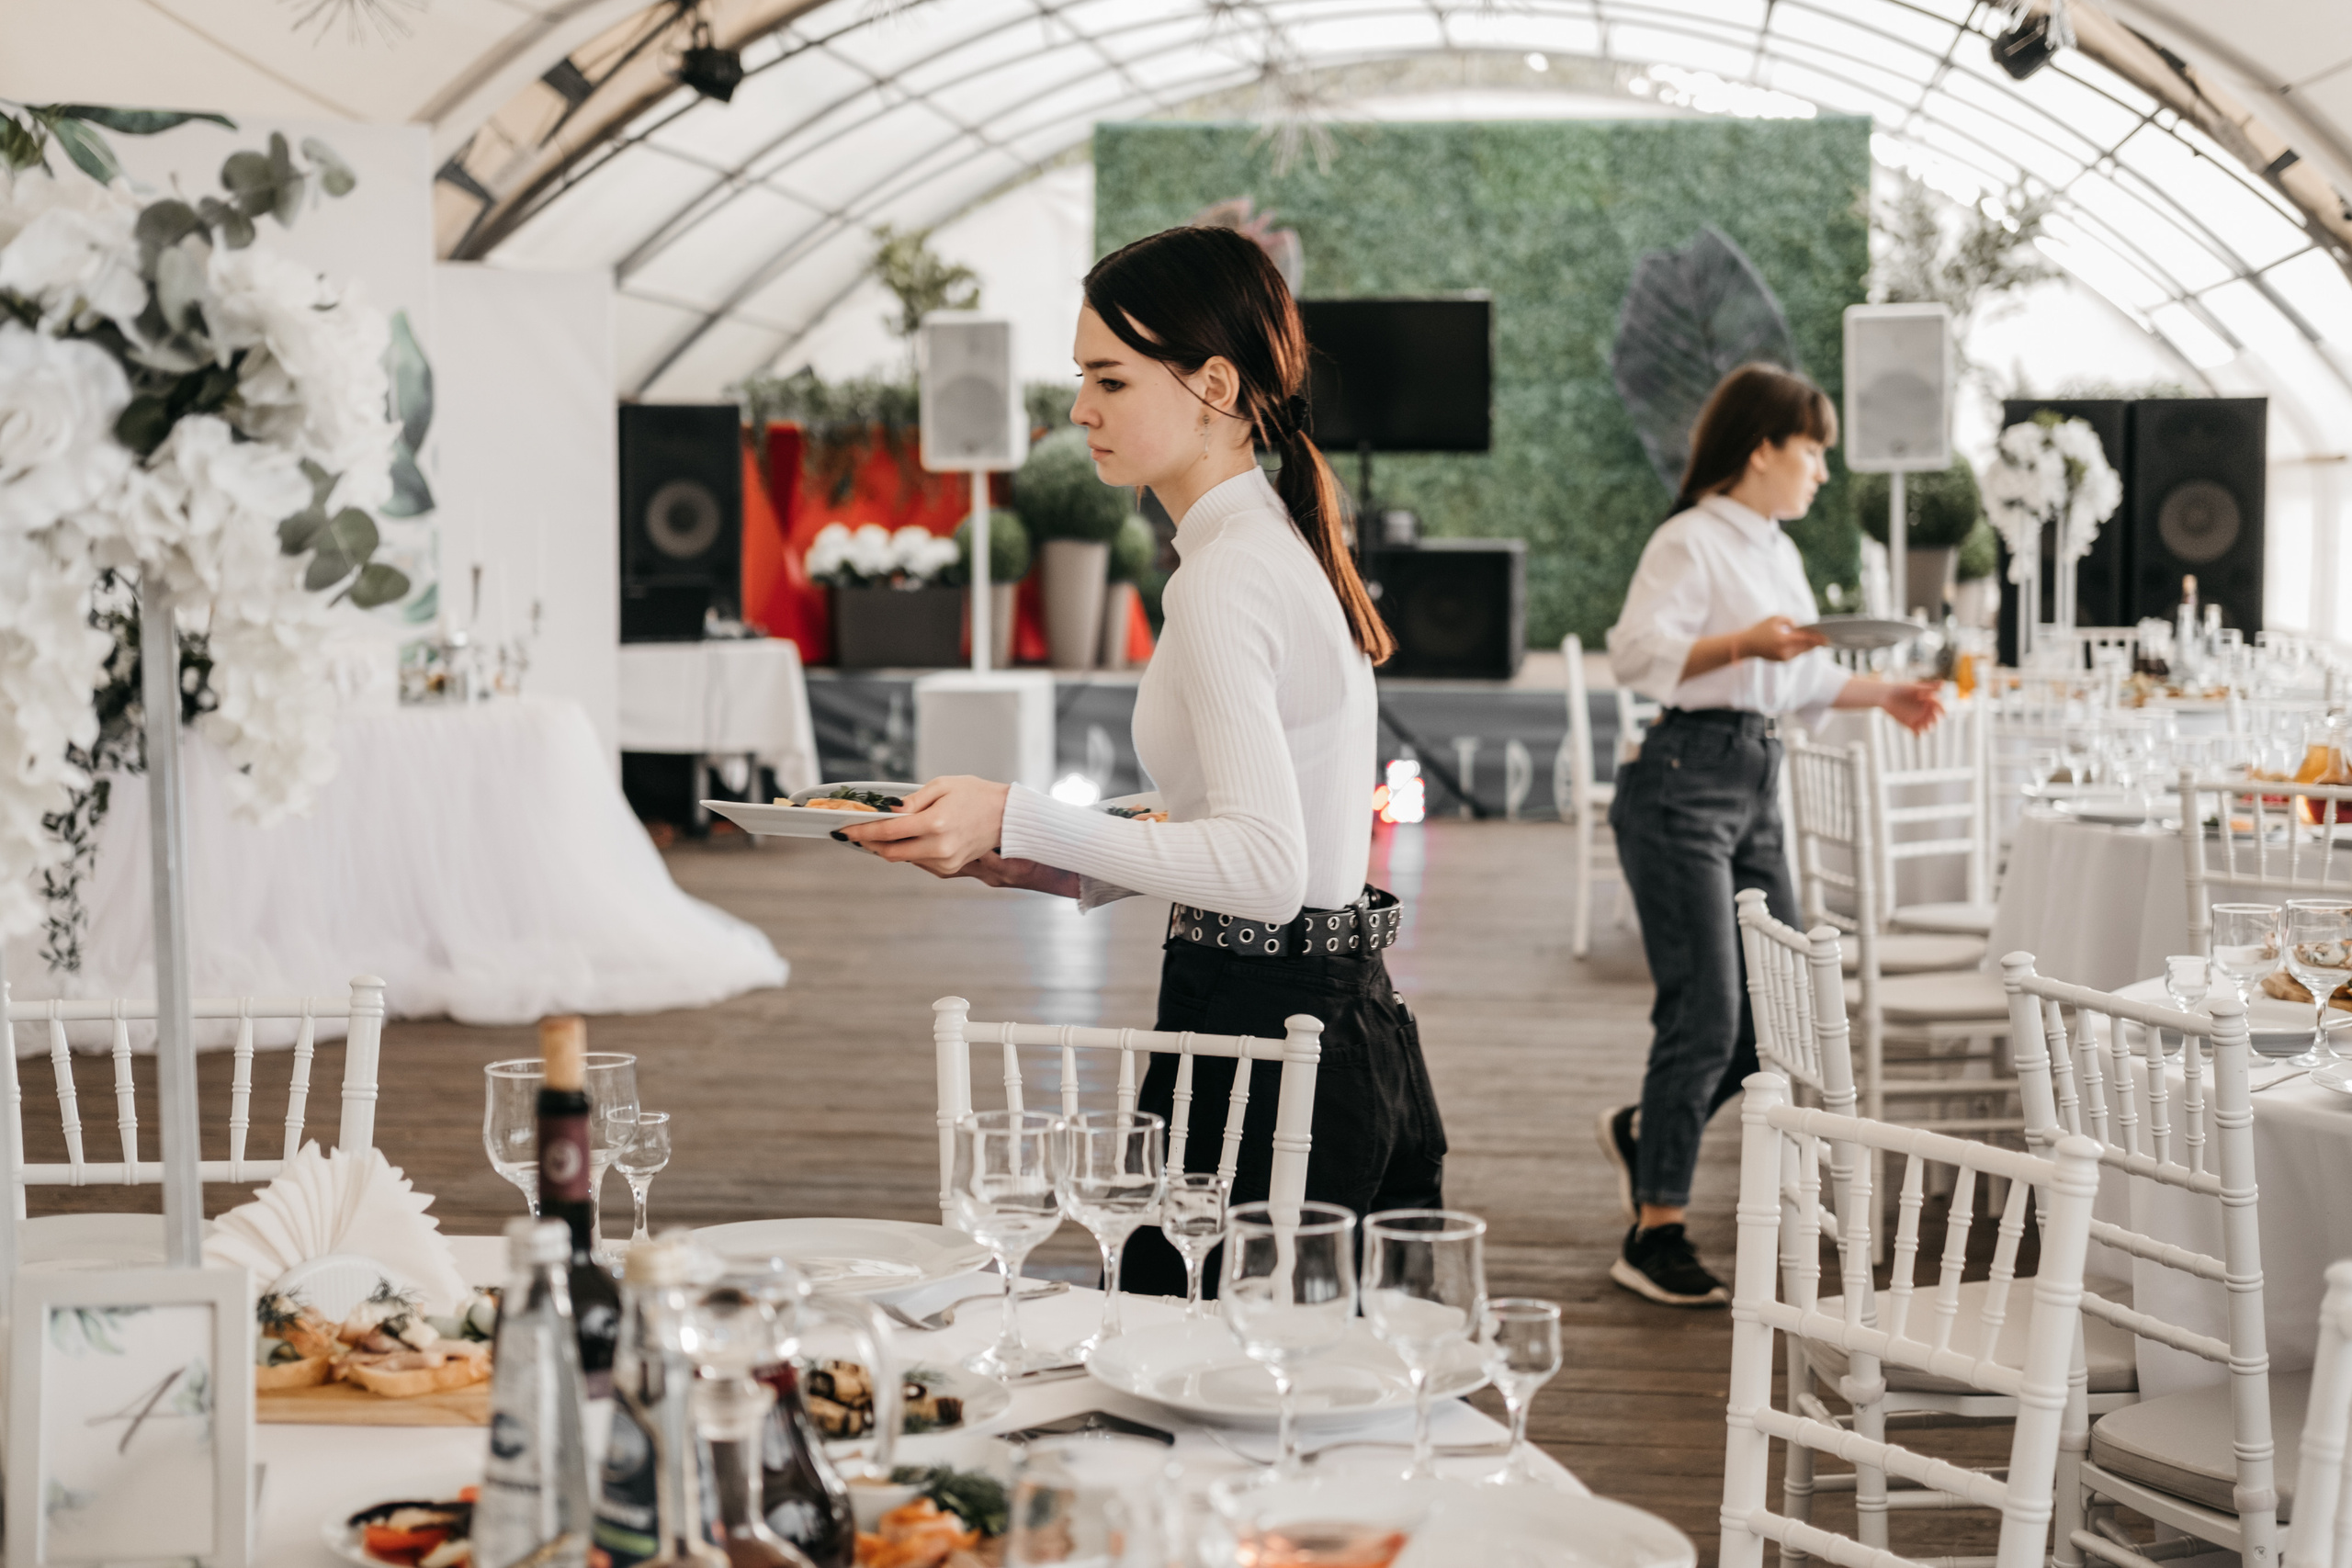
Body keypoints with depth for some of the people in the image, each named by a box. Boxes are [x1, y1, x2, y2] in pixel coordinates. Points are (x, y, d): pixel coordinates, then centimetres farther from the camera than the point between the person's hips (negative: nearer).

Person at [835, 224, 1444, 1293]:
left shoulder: (1227, 577, -16)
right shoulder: (1288, 545, 14)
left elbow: (1265, 869, -24)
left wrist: (1023, 819, -23)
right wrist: (1055, 869, 11)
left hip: (1257, 1054, -10)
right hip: (1352, 1034, 10)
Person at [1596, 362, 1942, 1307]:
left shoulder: (1775, 552, 19)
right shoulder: (1691, 543, -9)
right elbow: (1637, 653, -22)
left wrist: (1880, 694, 18)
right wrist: (1745, 642, -30)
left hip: (1755, 787, 9)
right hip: (1683, 782, -9)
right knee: (1705, 1016, -8)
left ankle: (1645, 1133, 29)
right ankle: (1655, 1236, 1)